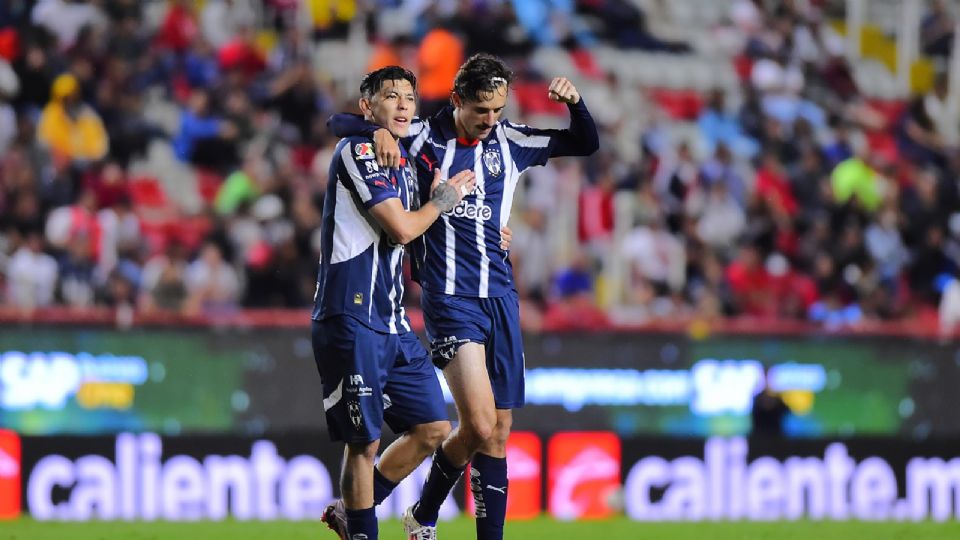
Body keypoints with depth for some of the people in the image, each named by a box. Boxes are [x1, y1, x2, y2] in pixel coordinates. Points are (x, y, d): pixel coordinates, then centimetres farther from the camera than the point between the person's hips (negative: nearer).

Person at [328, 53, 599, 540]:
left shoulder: (509, 142, 8)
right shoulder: (423, 137, -1)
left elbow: (586, 143, 13)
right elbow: (339, 123, 0)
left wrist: (574, 102, -7)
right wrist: (379, 132, -21)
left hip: (500, 296, 5)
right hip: (449, 298, -5)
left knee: (497, 433, 4)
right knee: (479, 425, -17)